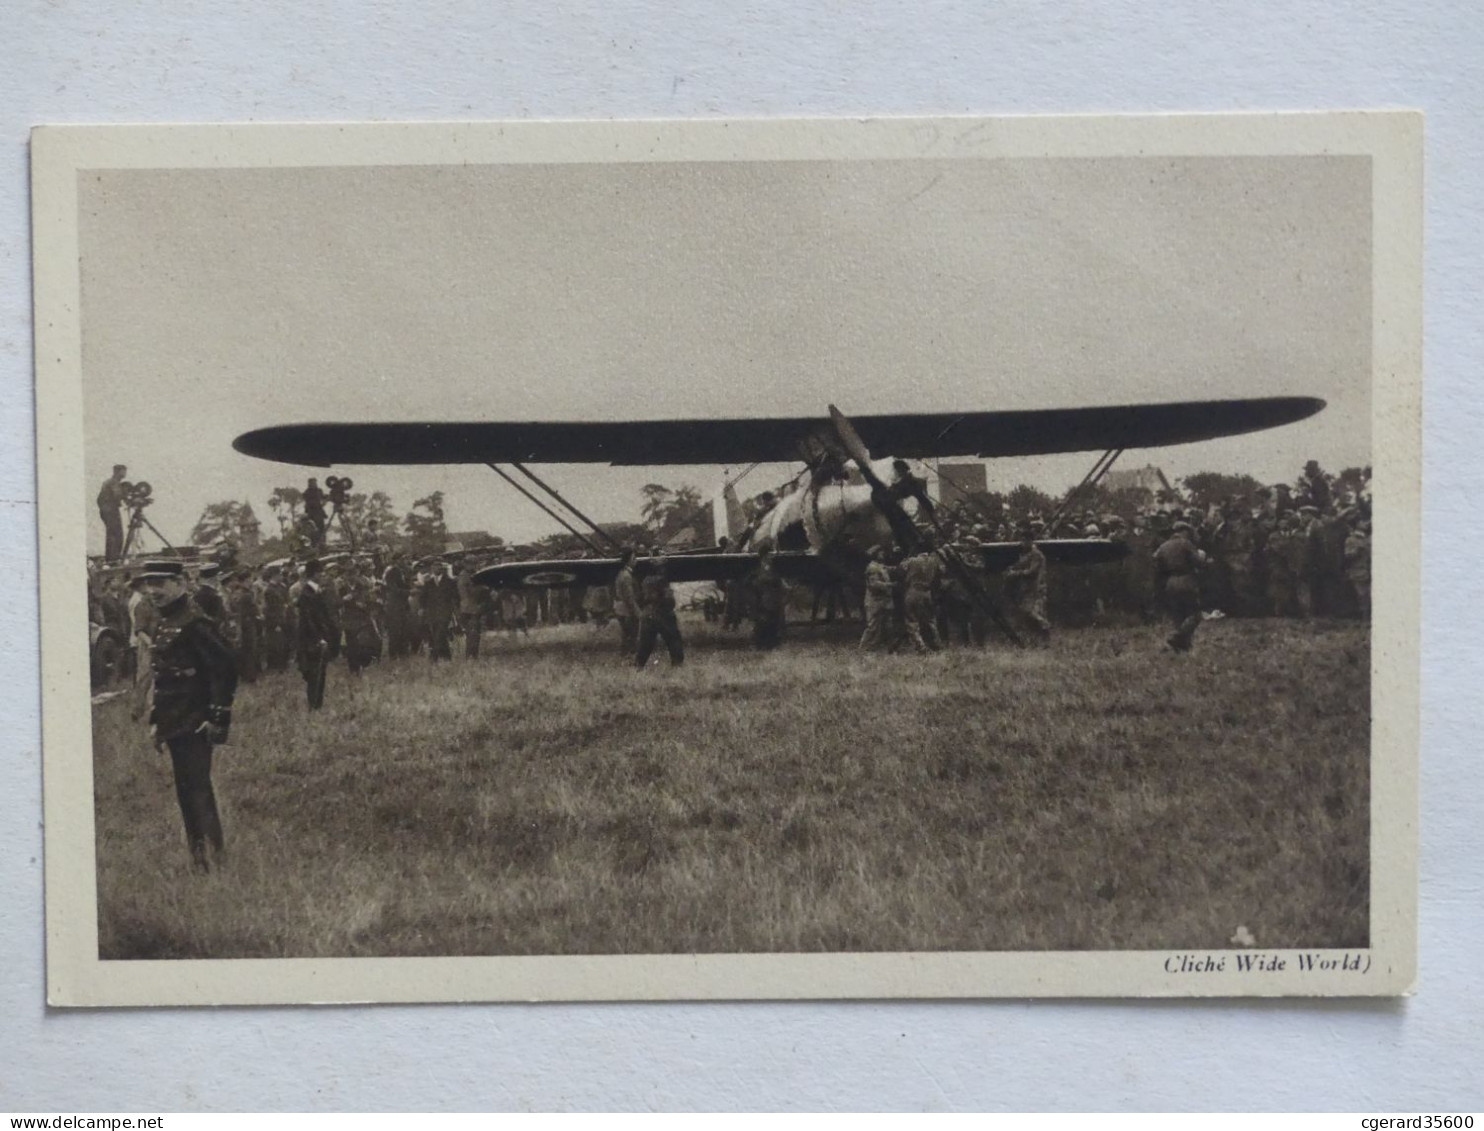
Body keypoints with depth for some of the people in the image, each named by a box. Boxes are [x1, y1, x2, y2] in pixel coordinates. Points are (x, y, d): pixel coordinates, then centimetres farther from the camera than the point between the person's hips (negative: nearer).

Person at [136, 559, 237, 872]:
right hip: (175, 725, 10)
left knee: (196, 789, -8)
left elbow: (225, 666, -22)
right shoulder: (165, 623, 14)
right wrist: (157, 719, 20)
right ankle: (202, 853, 24)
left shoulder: (193, 623, -16)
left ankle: (209, 856, -3)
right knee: (188, 790, 15)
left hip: (194, 725, -10)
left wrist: (218, 715, -22)